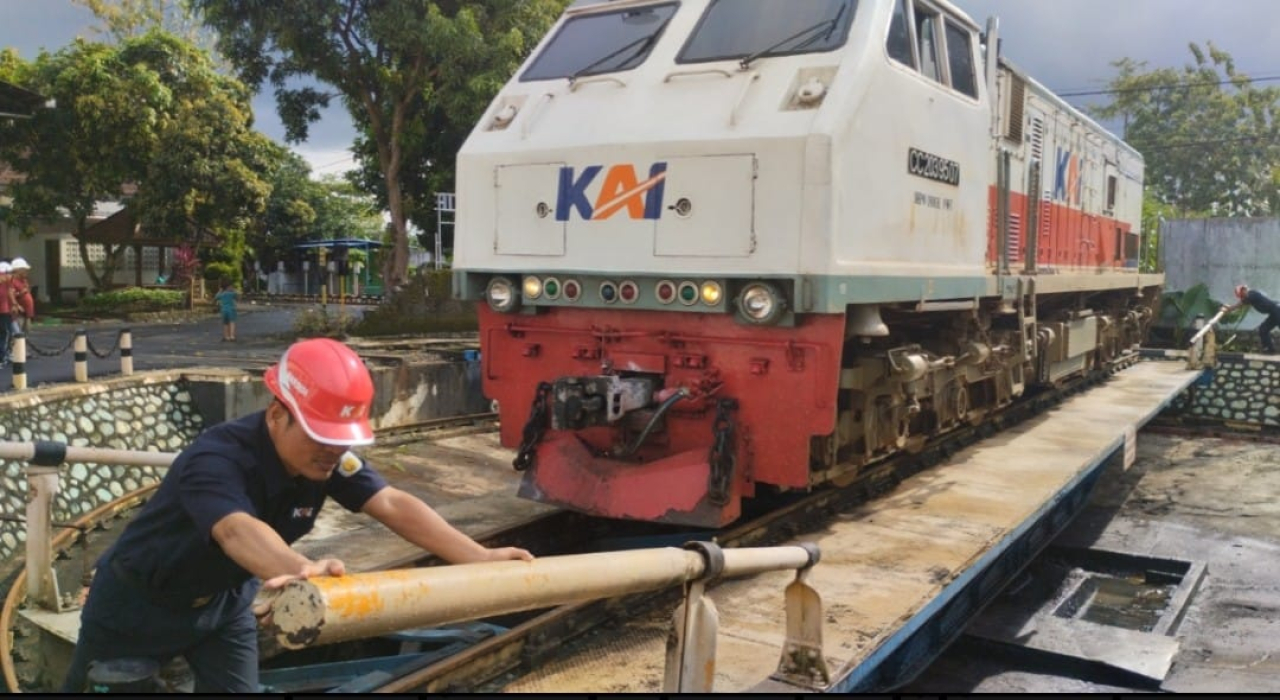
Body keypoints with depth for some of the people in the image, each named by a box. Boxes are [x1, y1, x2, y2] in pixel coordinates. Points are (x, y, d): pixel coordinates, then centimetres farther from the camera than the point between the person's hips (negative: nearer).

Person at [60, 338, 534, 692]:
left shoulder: (329, 459, -19)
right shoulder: (216, 460, -38)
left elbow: (392, 505, -30)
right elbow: (237, 530, -57)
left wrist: (478, 558, -42)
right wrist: (302, 570, -78)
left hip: (223, 600, 5)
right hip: (139, 600, -5)